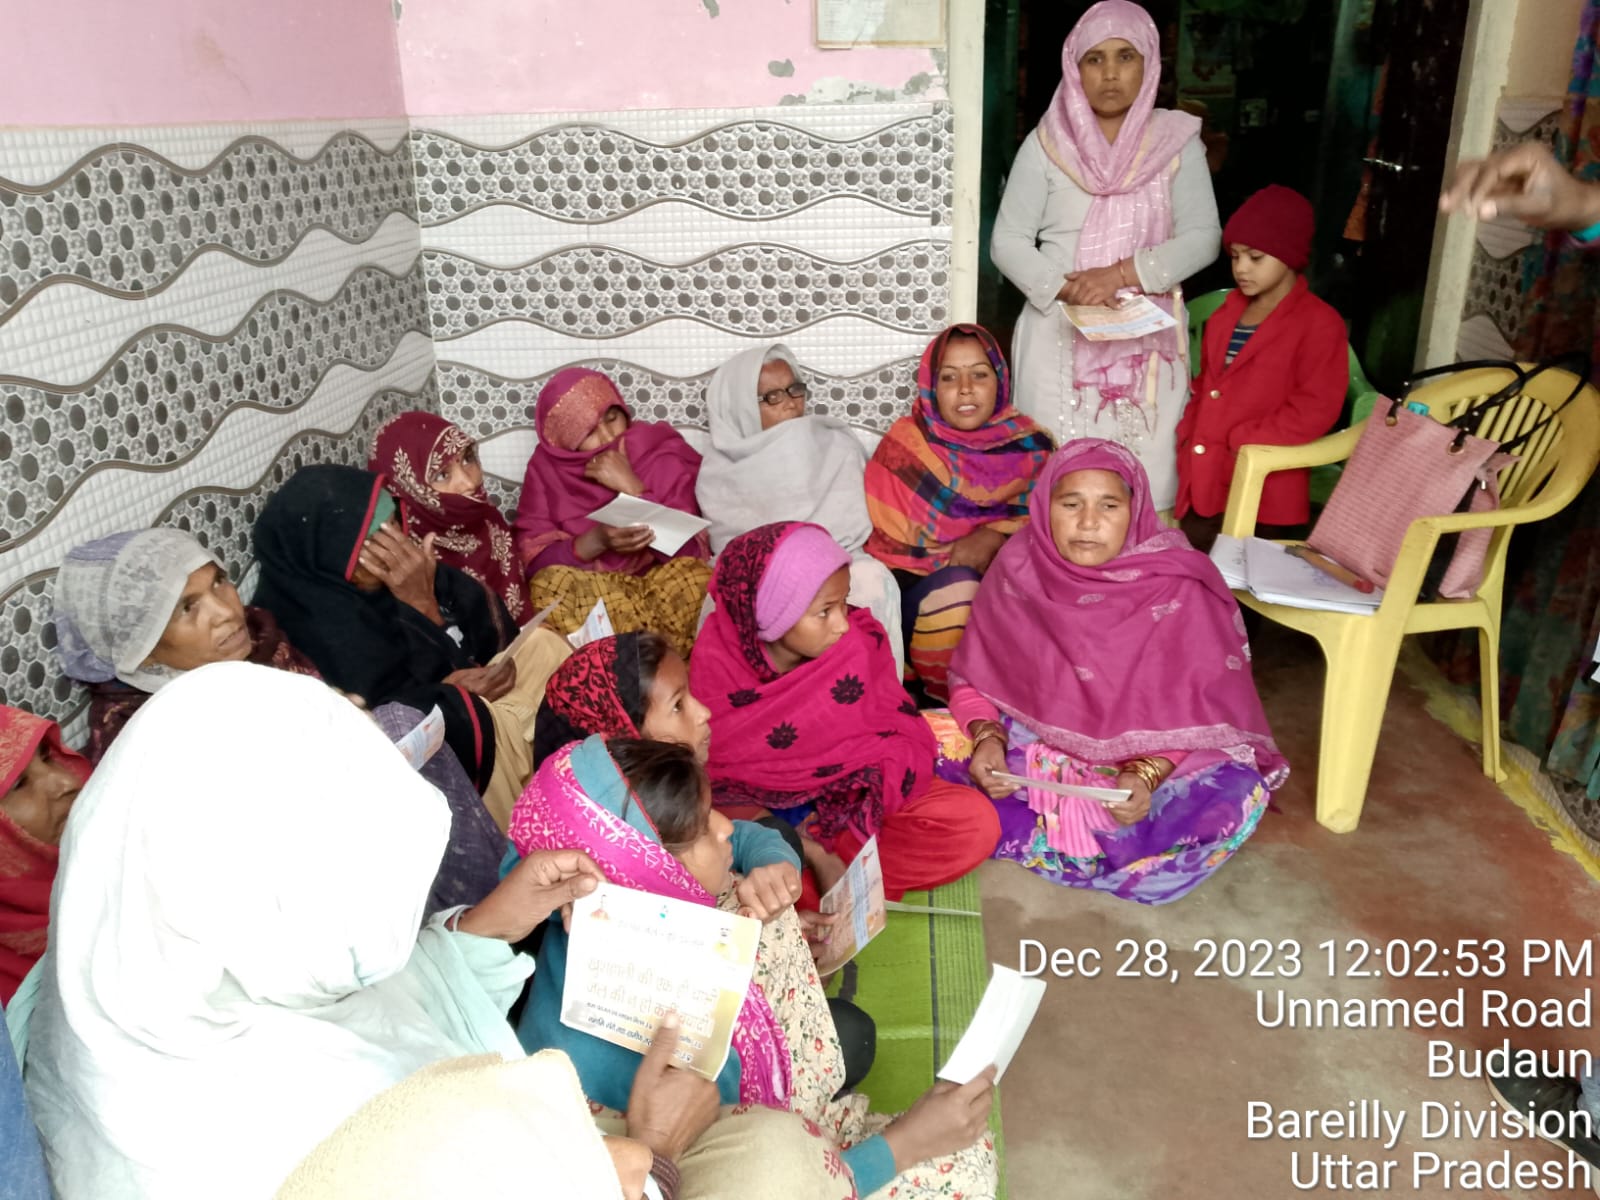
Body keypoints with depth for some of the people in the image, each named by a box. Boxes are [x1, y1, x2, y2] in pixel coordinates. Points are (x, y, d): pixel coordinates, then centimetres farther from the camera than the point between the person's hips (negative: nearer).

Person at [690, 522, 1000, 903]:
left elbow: (909, 739, -9)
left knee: (975, 823, -19)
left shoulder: (859, 642, -14)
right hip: (760, 812, -2)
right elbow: (711, 772, -13)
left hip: (853, 804, 3)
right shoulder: (716, 662, -17)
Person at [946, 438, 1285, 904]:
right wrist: (987, 738, -24)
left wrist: (1147, 776, -33)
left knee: (1235, 794, -29)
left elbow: (1193, 710, -15)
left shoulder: (1176, 588, -15)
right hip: (1031, 744, 2)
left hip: (1140, 760, -1)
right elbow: (974, 678, -3)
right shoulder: (1017, 569, -10)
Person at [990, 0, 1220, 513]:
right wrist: (1068, 288, -17)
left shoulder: (1176, 140, 2)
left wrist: (1122, 273, -17)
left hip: (1148, 335, 1)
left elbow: (1203, 237, -2)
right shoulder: (1047, 143, 0)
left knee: (1146, 475, 1)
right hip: (1062, 332, -1)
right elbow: (1008, 242, -1)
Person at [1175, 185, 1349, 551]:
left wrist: (1239, 442, -17)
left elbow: (1313, 411, -14)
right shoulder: (1226, 314, 16)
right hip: (1202, 486, 7)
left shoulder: (1319, 323, -7)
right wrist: (1190, 434, 3)